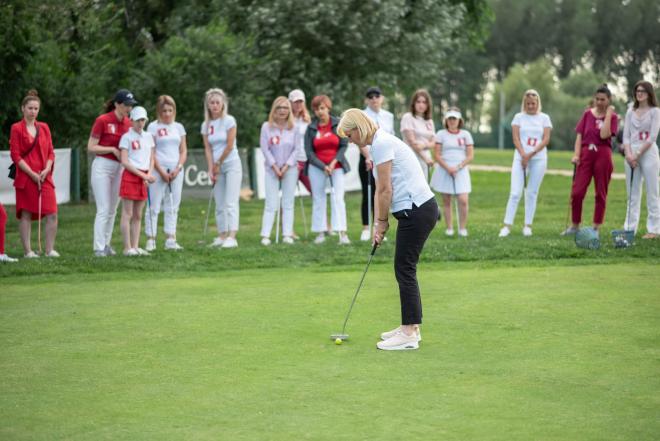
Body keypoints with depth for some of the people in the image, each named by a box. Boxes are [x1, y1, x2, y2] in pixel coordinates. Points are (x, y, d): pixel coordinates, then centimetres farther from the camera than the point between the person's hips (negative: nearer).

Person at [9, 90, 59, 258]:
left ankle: (50, 249, 1)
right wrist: (32, 174, -12)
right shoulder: (16, 128, -1)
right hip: (25, 177, -4)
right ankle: (28, 250, 4)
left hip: (44, 177, 4)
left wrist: (46, 170, -6)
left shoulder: (44, 127, 12)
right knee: (25, 214, -1)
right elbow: (15, 155, -6)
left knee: (52, 213, -6)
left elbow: (51, 152, 11)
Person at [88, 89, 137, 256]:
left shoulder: (128, 123, 6)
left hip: (119, 168, 6)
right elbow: (91, 147, -9)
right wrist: (113, 150, -15)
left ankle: (106, 244, 15)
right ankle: (99, 248, -7)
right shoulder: (102, 121, -10)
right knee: (104, 209, -9)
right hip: (102, 166, -6)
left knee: (113, 210, 8)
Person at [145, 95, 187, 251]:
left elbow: (184, 151, 11)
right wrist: (161, 171, -12)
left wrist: (178, 168, -4)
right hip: (159, 169, -4)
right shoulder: (153, 127, 0)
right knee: (154, 205, -5)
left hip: (176, 171, 4)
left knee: (173, 206, 5)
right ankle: (151, 239, -5)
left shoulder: (179, 127, 13)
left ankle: (170, 240, 7)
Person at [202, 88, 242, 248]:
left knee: (230, 202, -12)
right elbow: (208, 149, 2)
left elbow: (230, 146, -12)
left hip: (231, 164, -5)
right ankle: (222, 235, 11)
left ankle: (232, 237, -18)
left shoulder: (229, 121, -9)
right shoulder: (206, 125, 5)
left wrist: (218, 163, -6)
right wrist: (211, 169, -7)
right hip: (217, 167, 6)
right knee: (219, 204, 6)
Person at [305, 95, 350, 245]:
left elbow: (344, 145, 0)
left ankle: (342, 233, -16)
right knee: (318, 199, 2)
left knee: (338, 198, -11)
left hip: (336, 166, -1)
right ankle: (321, 232, 8)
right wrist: (323, 167, -12)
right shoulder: (311, 128, 0)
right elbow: (309, 152, -2)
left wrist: (334, 162, -12)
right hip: (317, 167, 1)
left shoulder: (338, 124, 0)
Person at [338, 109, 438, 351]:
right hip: (417, 210, 10)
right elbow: (381, 190, 18)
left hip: (416, 211, -10)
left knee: (404, 269, -4)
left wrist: (382, 222, -2)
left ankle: (409, 333, -1)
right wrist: (379, 224, 15)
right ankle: (411, 327, 21)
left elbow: (385, 190, -14)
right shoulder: (380, 143, 17)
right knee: (405, 269, 14)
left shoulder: (381, 144, -14)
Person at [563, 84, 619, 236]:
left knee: (601, 193, 3)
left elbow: (604, 135, -15)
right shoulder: (587, 114, 9)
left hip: (602, 155, -2)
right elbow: (579, 136, 5)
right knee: (577, 192, -3)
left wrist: (608, 114, -12)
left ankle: (596, 228, 11)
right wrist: (576, 154, -8)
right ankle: (575, 226, 10)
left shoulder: (612, 116, 1)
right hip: (586, 154, 2)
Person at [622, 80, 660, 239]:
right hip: (631, 154, 5)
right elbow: (626, 136, 8)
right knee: (632, 193, 6)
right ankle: (629, 228, 9)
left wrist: (638, 154, -12)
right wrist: (628, 154, -8)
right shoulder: (630, 112, 13)